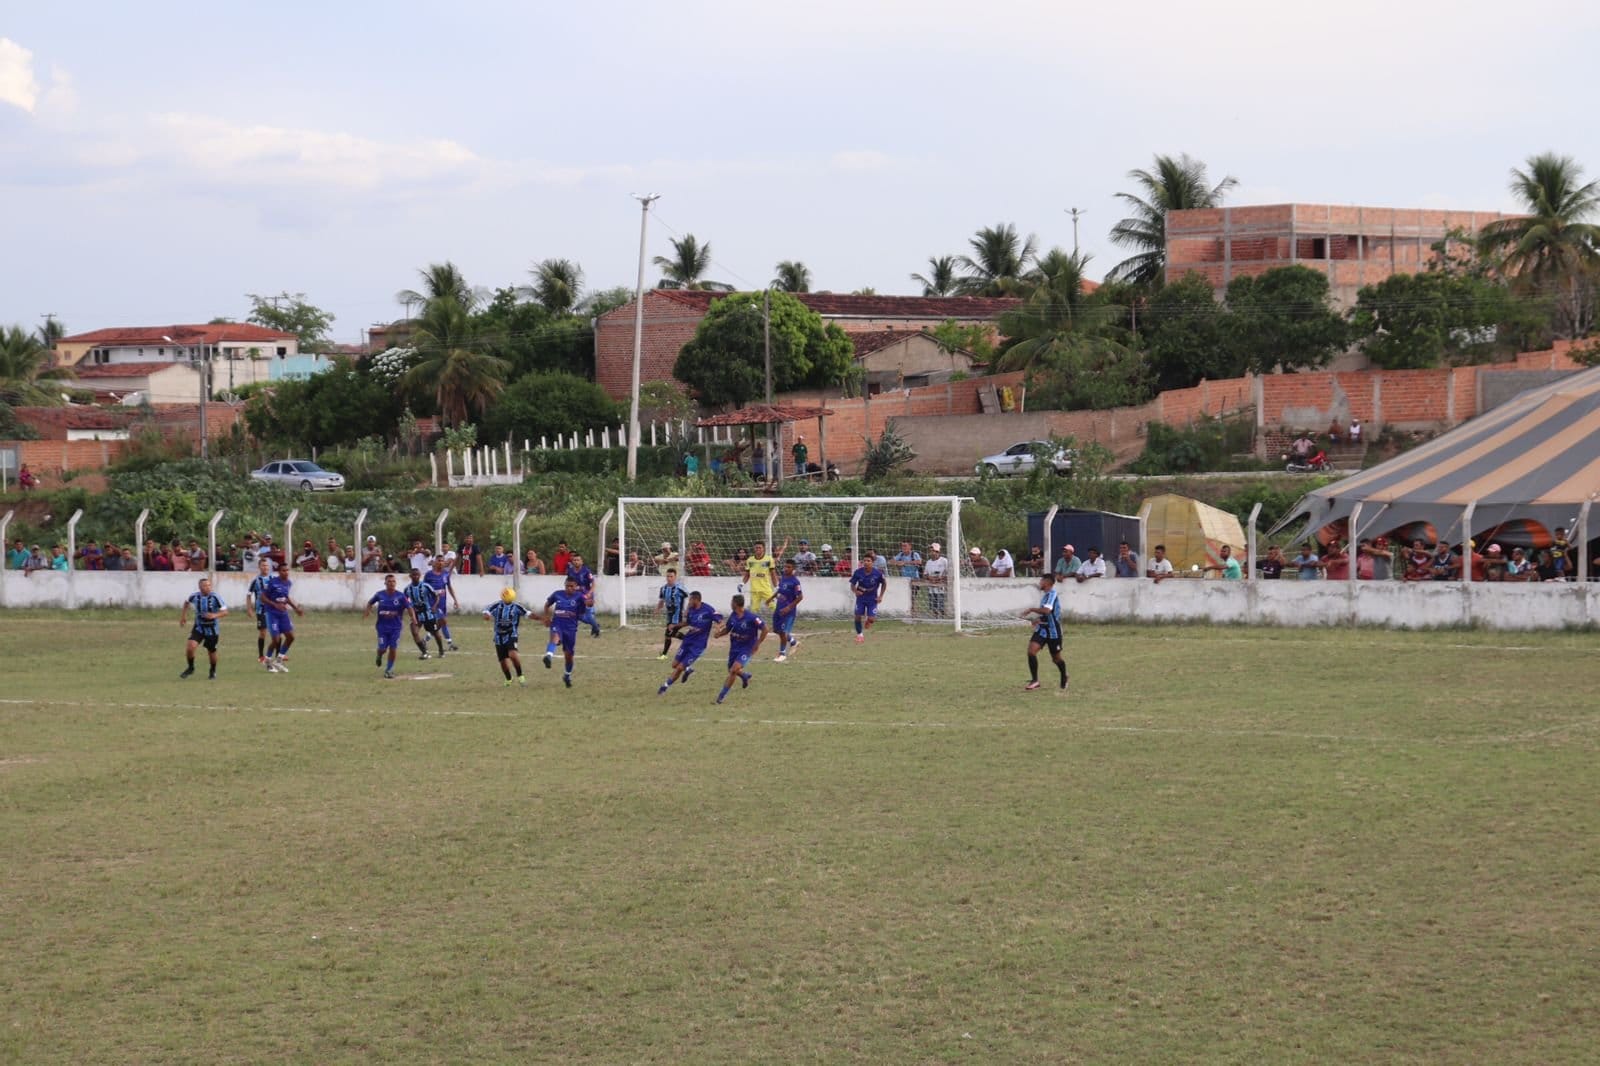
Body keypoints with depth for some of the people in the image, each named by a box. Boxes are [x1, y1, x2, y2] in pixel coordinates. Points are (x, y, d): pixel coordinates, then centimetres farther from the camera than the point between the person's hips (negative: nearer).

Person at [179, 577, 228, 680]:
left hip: (212, 629, -1)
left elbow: (225, 611, -17)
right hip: (199, 628, 2)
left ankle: (213, 671, 38)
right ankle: (190, 668, 8)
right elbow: (187, 602, 15)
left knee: (211, 651, 9)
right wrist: (183, 615, 15)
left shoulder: (215, 597, -18)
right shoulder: (194, 596, -9)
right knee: (190, 647, -17)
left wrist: (215, 615, -35)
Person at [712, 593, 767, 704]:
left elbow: (765, 629, -16)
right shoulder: (733, 616, -3)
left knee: (734, 669, -20)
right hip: (734, 647, 7)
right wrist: (719, 633, -10)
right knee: (731, 670, 17)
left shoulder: (751, 617, -22)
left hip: (747, 649, -7)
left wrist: (757, 644, -15)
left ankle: (722, 694, -10)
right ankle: (745, 675, 51)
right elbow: (727, 629, 11)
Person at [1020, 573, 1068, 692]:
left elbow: (1046, 610, -34)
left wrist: (1032, 609, -24)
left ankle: (1064, 678, 37)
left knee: (1056, 658, 9)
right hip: (1042, 629, 7)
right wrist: (1039, 618, 11)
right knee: (1031, 650, -14)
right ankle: (1034, 681, -12)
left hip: (1053, 631, -7)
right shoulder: (1045, 595, 11)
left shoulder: (1051, 594, -18)